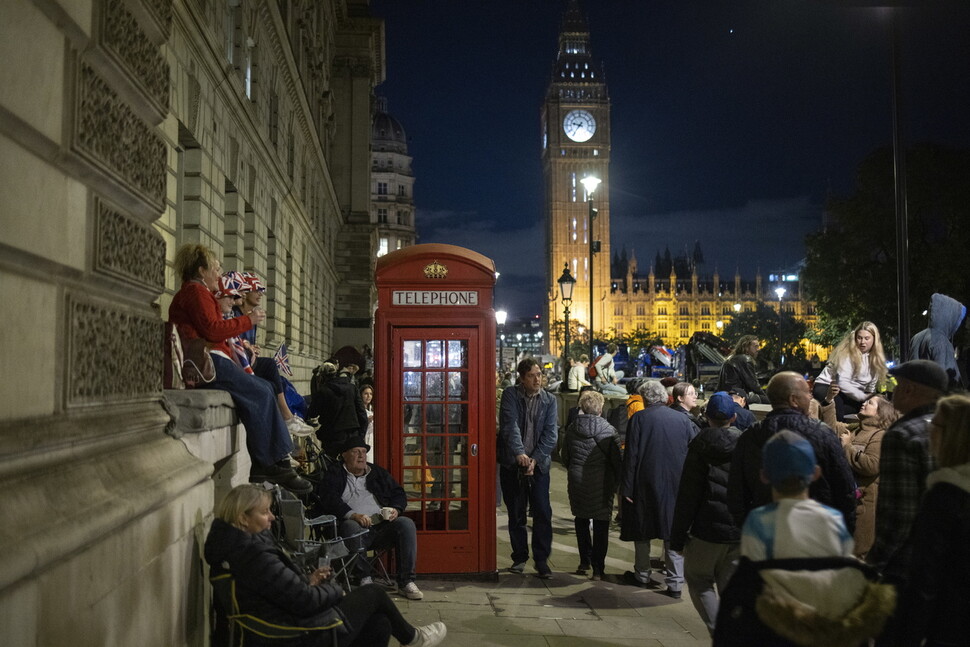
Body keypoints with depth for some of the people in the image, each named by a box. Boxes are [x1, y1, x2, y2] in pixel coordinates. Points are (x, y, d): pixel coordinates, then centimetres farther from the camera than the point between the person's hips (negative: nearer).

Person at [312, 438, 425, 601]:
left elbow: (399, 493, 21)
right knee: (351, 527, -38)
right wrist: (352, 515, -22)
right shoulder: (334, 474, 11)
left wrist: (395, 509, -2)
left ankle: (406, 581, -21)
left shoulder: (378, 472, 24)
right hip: (355, 523, -4)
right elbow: (329, 498, -7)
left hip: (382, 525, 4)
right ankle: (364, 578, -27)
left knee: (406, 524, -24)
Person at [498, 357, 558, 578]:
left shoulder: (549, 400, 4)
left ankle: (542, 559, 7)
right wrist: (519, 453, -28)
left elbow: (550, 434, -2)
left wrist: (535, 459, -14)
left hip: (538, 463, 1)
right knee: (516, 514, 8)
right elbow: (510, 425, -14)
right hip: (512, 463, -1)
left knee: (543, 513, -4)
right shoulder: (510, 395, -1)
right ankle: (520, 557, 21)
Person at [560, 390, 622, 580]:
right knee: (601, 525, 6)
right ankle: (598, 568, 7)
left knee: (581, 521, 18)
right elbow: (616, 459, -7)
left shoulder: (571, 429, 0)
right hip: (601, 483, -3)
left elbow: (565, 456, 8)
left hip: (577, 481, 3)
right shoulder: (608, 431, -9)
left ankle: (585, 562, 21)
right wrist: (617, 482, 7)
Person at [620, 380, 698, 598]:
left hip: (646, 484, -2)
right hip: (676, 486, 2)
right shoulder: (683, 419, 0)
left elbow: (631, 455, -9)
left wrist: (627, 488, -6)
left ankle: (642, 575, 27)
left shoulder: (639, 418, -8)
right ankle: (675, 582, 5)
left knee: (642, 530, 14)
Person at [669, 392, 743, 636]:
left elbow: (687, 495, -8)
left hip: (707, 529, -3)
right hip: (742, 533, 3)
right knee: (731, 586, 14)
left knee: (698, 579, 14)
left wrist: (678, 535, -3)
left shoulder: (700, 447, -7)